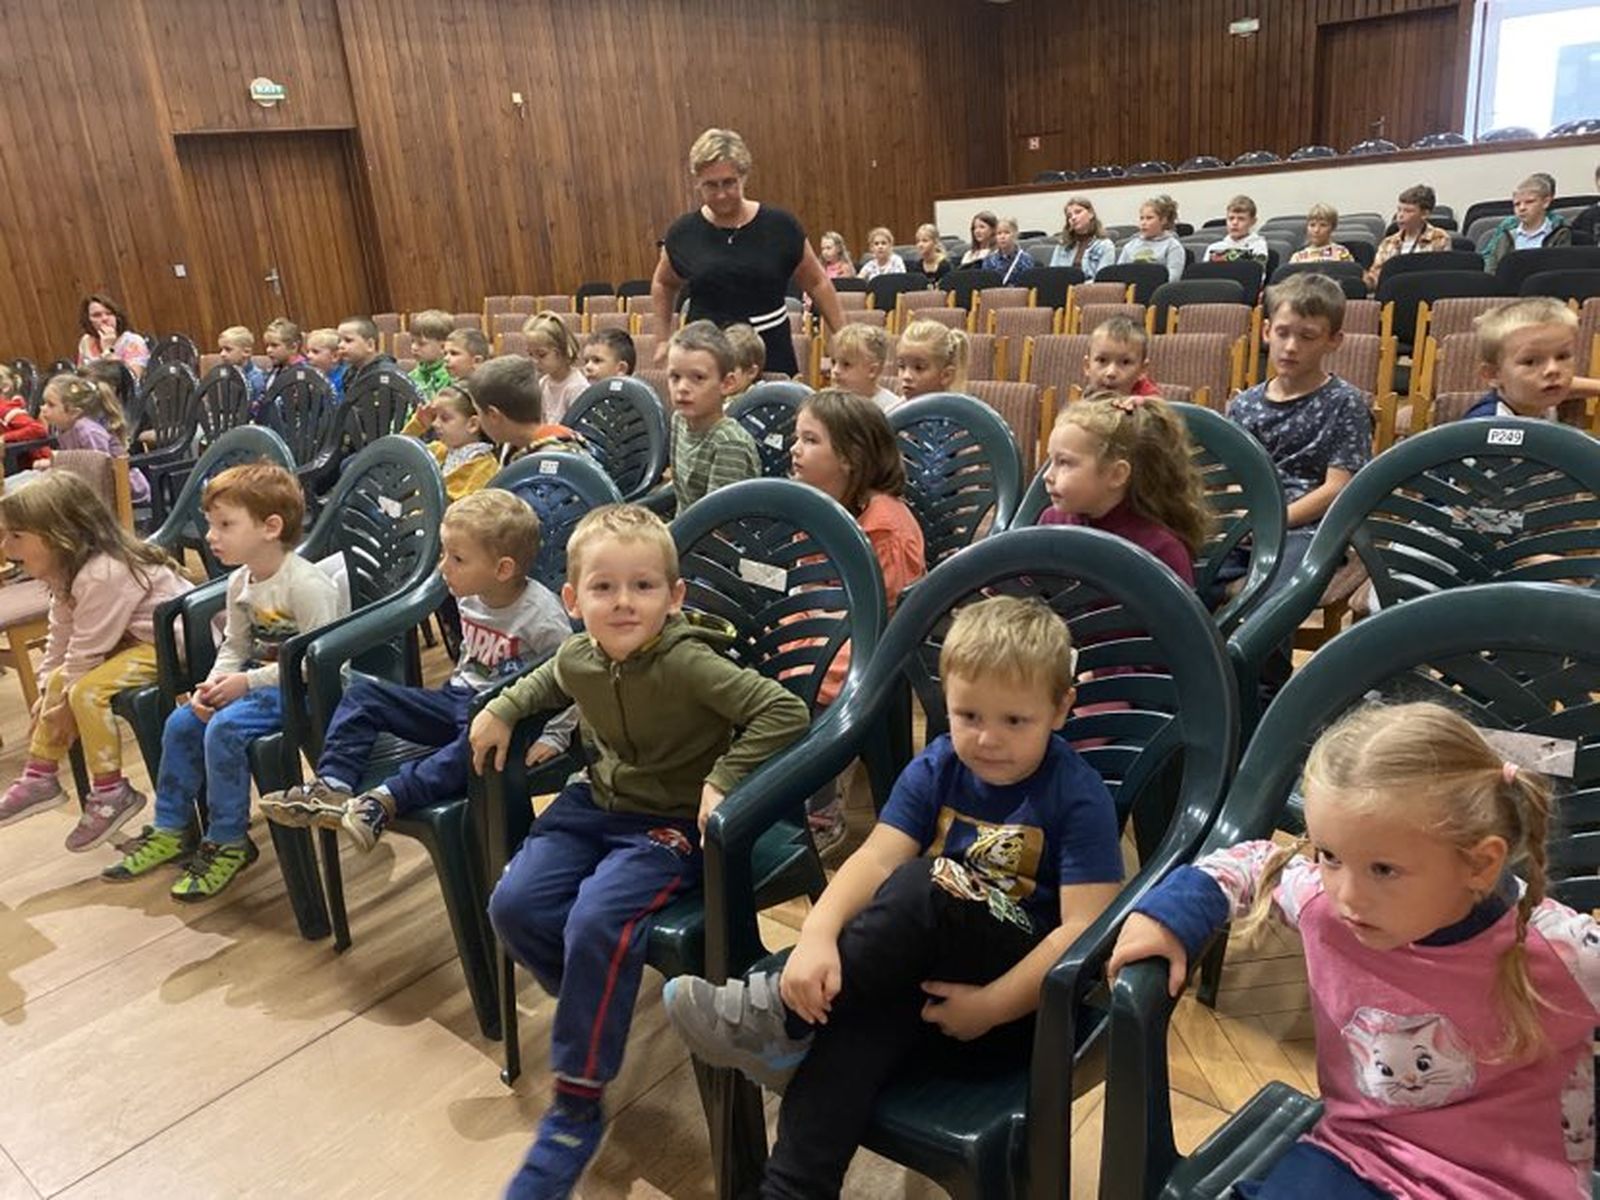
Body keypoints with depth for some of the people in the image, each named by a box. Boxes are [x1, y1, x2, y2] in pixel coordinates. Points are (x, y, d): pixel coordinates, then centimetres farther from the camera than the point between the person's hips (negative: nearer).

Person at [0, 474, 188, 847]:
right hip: (132, 638, 11)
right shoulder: (67, 570, 5)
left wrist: (65, 705, -10)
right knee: (59, 681, 12)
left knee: (88, 691, -23)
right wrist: (46, 691, 11)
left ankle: (110, 793, -9)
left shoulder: (103, 576, -28)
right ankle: (40, 777, 20)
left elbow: (86, 651, -22)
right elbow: (61, 634, 14)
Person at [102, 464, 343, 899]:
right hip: (264, 678, 9)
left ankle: (228, 843, -7)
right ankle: (172, 830, 18)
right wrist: (215, 683, -9)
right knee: (181, 722, 1)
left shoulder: (306, 585, -24)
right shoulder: (240, 583, 4)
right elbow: (234, 647, 11)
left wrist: (248, 681, -24)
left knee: (225, 728, -25)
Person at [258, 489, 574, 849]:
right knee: (363, 692, -2)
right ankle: (332, 786, -17)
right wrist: (457, 684, 16)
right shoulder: (469, 597, 2)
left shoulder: (542, 616, -20)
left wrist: (553, 737, -20)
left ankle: (386, 800, -47)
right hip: (460, 698, 8)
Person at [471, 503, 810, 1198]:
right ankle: (601, 1011, 17)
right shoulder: (577, 657, -5)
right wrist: (502, 709, 9)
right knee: (513, 905, -9)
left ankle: (577, 1108, -7)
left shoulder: (687, 663, -25)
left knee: (597, 921, -26)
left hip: (671, 821, -6)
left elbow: (785, 711, -27)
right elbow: (547, 682, 23)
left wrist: (724, 778, -30)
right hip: (597, 803, 7)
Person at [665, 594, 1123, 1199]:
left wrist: (991, 1006, -25)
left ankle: (780, 1014, -21)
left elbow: (1083, 928, -19)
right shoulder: (935, 769, 0)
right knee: (862, 1019, -32)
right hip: (925, 969, 4)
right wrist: (818, 935, -31)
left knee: (925, 887, -32)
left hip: (1024, 990, -3)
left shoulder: (1079, 797, -12)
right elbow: (876, 858, -13)